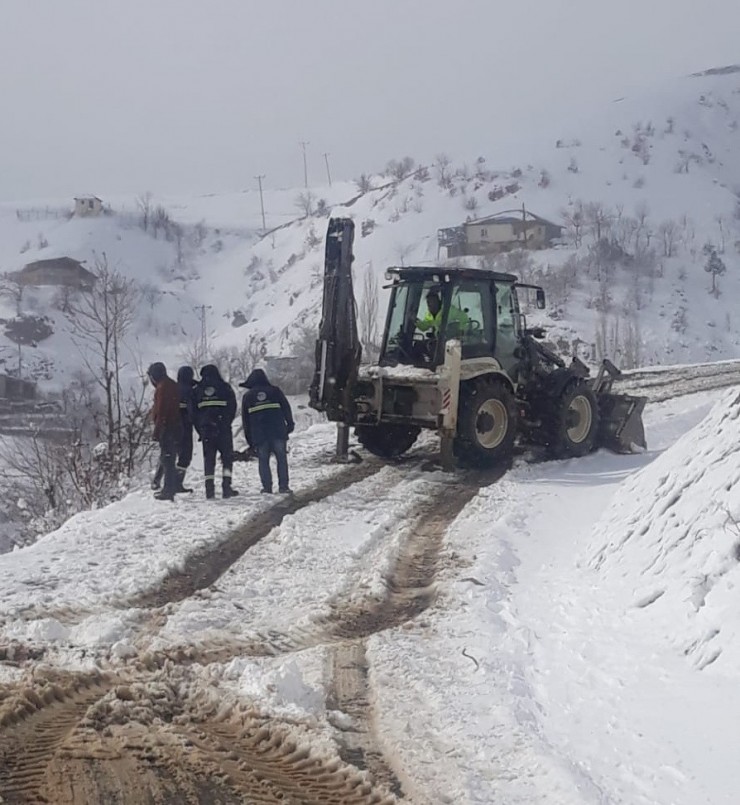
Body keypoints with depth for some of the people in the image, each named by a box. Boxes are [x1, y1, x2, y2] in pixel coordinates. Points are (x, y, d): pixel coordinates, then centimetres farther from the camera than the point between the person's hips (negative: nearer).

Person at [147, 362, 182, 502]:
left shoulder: (162, 387, -14)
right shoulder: (172, 385, 17)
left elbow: (161, 412, -20)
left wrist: (157, 431, -18)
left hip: (167, 429, -10)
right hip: (175, 428, 10)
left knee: (167, 459, -7)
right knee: (168, 459, 16)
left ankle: (169, 490, -7)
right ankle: (169, 489, 22)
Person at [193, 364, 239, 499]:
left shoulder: (197, 390, 9)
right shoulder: (225, 388, 2)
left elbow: (193, 411, 8)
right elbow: (232, 408, 0)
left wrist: (200, 429, 12)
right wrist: (226, 423, 9)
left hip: (205, 428, 2)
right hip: (223, 428, -2)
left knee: (208, 458, 6)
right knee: (227, 457, 4)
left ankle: (209, 488, -1)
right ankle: (226, 486, -6)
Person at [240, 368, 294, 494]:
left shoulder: (247, 396, 10)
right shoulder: (275, 391, 7)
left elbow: (245, 420, 12)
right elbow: (286, 408, 2)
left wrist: (249, 440, 16)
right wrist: (290, 423, 8)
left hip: (259, 434, 0)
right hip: (278, 432, 0)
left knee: (263, 461, 6)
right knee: (281, 458, 5)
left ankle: (267, 487, -2)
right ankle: (283, 486, 0)